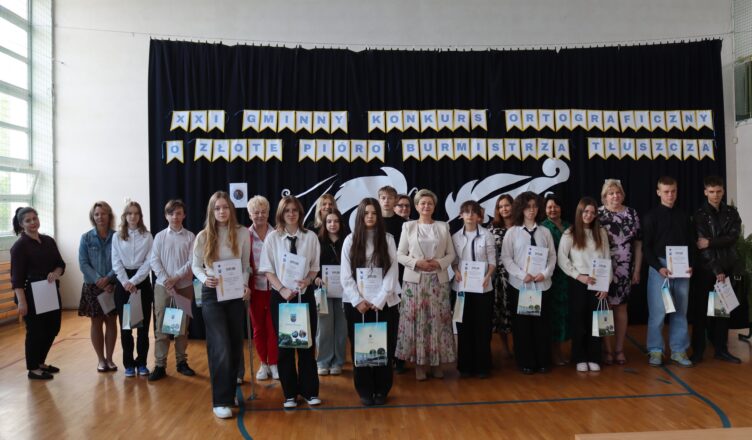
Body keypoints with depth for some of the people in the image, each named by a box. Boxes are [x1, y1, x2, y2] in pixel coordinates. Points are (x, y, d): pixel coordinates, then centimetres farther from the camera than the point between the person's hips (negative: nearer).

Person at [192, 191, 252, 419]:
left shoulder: (242, 233, -2)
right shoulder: (203, 236, -3)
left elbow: (246, 265, 3)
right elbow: (195, 266, 4)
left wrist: (245, 285, -13)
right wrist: (204, 279, -17)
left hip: (236, 294, 2)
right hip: (212, 294, -2)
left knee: (235, 345, 11)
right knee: (220, 347, -8)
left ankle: (229, 392, 29)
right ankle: (221, 400, 1)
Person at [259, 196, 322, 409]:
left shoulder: (310, 237, -1)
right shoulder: (272, 237, -2)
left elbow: (314, 267, 3)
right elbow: (268, 269, -1)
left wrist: (306, 281, -15)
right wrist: (282, 289, -13)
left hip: (305, 294, 0)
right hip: (280, 295, 0)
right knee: (284, 344, 6)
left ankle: (309, 391, 20)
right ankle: (289, 393, 19)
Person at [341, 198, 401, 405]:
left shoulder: (388, 239, 3)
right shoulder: (350, 240, 3)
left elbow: (392, 272, -3)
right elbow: (345, 276, 0)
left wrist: (378, 301, -10)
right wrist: (358, 301, -9)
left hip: (383, 302, 0)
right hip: (356, 303, 0)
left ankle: (381, 390, 16)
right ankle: (365, 390, 16)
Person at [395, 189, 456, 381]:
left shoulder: (443, 227, 9)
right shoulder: (408, 226, 5)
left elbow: (451, 254, 7)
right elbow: (400, 254, 2)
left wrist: (439, 263, -11)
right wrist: (416, 262, -13)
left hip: (438, 280, 1)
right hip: (415, 280, -1)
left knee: (437, 320, 2)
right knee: (416, 320, -2)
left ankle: (436, 362, 14)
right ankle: (419, 363, 9)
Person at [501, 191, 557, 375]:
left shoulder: (545, 232, 6)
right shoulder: (512, 232, 0)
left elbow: (552, 256, 5)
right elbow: (506, 258, -4)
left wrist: (545, 273, -11)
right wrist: (522, 275, -14)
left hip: (542, 284, 2)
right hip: (519, 284, -1)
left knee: (542, 323, 6)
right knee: (522, 324, 4)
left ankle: (543, 361, 19)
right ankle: (525, 362, 14)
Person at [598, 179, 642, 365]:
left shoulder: (632, 214, 6)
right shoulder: (597, 214, -2)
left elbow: (638, 244, 8)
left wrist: (637, 270, 4)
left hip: (625, 270, 2)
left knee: (621, 308, 9)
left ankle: (619, 349, 18)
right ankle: (608, 350, 11)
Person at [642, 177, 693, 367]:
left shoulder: (683, 216, 12)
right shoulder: (651, 216, -1)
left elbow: (690, 243, 13)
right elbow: (646, 246, -5)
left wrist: (690, 265, -2)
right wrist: (659, 267, -15)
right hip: (659, 267, -4)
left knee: (680, 311, 7)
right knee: (658, 311, -3)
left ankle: (678, 351, 16)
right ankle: (655, 350, 7)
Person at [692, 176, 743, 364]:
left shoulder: (732, 212, 9)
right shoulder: (700, 215, -3)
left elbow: (733, 237, -6)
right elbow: (702, 245, -11)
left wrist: (710, 242, -20)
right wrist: (716, 270, -16)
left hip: (728, 267, 4)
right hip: (707, 269, -3)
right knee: (702, 310, 0)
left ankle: (721, 349, 17)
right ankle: (698, 350, 7)